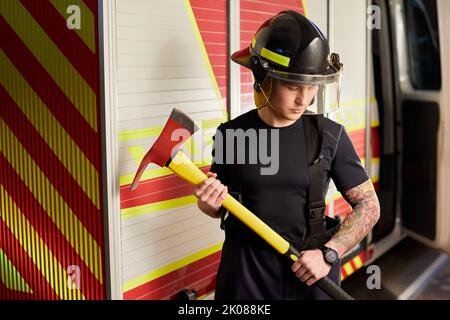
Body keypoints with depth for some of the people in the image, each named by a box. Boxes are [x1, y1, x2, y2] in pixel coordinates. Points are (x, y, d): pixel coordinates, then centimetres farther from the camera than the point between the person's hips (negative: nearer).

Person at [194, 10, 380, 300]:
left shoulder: (331, 136, -8)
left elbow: (368, 206, -2)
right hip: (245, 272, 1)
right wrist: (210, 204, -15)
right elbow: (220, 206, 7)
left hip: (312, 271, 0)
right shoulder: (232, 134, -6)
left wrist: (328, 253, -13)